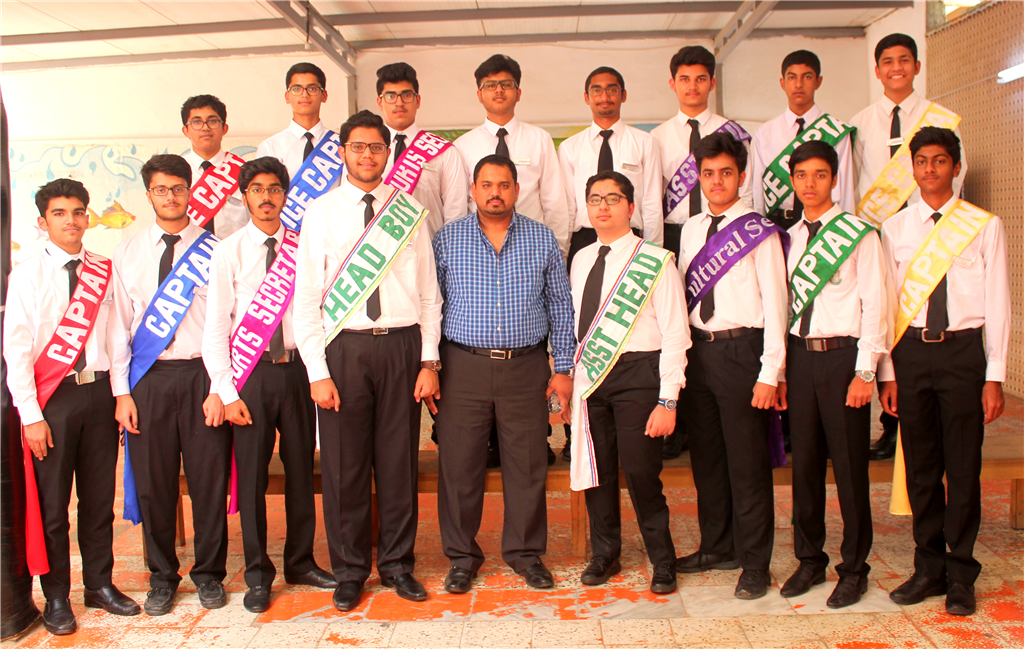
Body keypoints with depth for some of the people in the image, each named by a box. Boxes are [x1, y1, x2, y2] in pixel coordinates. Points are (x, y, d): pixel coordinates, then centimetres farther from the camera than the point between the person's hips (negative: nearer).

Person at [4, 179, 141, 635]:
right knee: (52, 500, 5)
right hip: (52, 396, -2)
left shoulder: (104, 271, 6)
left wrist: (121, 396, -1)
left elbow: (115, 336, 6)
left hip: (99, 391, 3)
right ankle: (56, 599, 20)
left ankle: (100, 584, 27)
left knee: (100, 495, 11)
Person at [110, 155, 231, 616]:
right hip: (148, 377, 2)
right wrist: (122, 392, 1)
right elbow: (119, 325, 8)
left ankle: (209, 573, 22)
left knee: (209, 478, 4)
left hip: (202, 374, -2)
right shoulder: (126, 253, 10)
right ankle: (162, 577, 25)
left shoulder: (212, 250, 3)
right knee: (152, 481, 7)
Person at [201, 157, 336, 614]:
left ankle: (301, 561, 29)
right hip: (251, 374, -2)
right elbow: (215, 328, -3)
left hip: (296, 369, 2)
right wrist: (227, 392, -7)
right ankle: (258, 574, 21)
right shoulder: (229, 251, -2)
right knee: (251, 473, 5)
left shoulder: (301, 247, 4)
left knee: (301, 467, 11)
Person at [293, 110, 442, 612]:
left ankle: (397, 563, 26)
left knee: (399, 459, 9)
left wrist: (429, 361, 1)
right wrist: (317, 372, -6)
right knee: (344, 464, 6)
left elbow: (429, 293, 8)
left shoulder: (408, 211, 8)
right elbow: (305, 299, 0)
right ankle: (349, 571, 23)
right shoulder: (321, 212, 4)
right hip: (343, 346, -1)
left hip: (401, 345, 1)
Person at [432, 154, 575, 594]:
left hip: (526, 367, 1)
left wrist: (563, 367, 5)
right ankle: (462, 556, 20)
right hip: (463, 366, 0)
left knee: (527, 464, 5)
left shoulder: (543, 240, 7)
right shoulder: (447, 240, 5)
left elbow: (561, 307, 10)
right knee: (459, 464, 3)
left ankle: (526, 553, 22)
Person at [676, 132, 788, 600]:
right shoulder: (691, 230, 12)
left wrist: (770, 373, -13)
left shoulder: (759, 232, -5)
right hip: (698, 349, 6)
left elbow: (774, 304, -8)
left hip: (741, 350, -5)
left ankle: (754, 564, 15)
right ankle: (717, 548, 30)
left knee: (747, 461, 1)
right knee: (705, 456, 14)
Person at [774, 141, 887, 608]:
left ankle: (854, 569, 18)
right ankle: (809, 560, 25)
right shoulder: (789, 239, 11)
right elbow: (783, 306, 11)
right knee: (804, 464, 10)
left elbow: (874, 305, -5)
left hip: (843, 355, -4)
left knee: (849, 465, 3)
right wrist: (778, 372, 6)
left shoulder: (860, 234, -2)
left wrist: (865, 372, -11)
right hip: (800, 357, 4)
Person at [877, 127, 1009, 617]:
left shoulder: (985, 226, 4)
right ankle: (929, 569, 21)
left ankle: (961, 576, 16)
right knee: (920, 466, 8)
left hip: (963, 349, -2)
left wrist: (994, 377, -3)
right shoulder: (894, 229, 8)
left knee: (963, 466, 2)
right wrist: (887, 373, 1)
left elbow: (998, 304, 2)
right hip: (911, 350, 2)